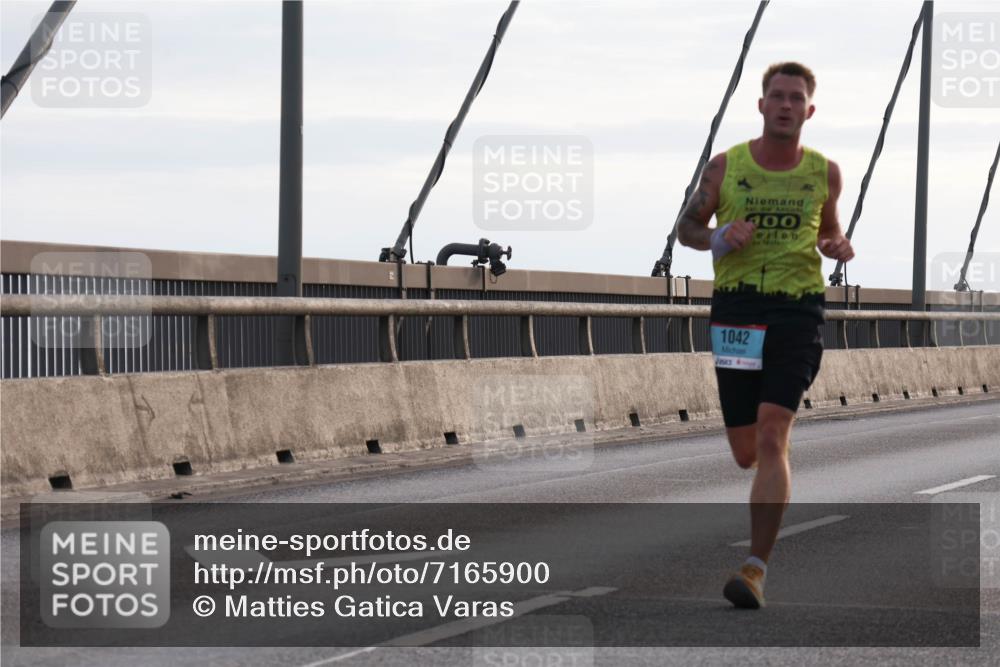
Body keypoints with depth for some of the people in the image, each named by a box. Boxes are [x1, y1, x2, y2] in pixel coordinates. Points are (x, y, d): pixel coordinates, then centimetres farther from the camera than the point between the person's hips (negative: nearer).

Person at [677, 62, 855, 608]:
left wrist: (837, 247, 0)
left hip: (798, 307, -1)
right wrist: (719, 239, -10)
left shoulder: (824, 173, 6)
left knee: (771, 440, -16)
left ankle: (756, 568, -16)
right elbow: (687, 228, 12)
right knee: (745, 454, 6)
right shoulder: (725, 167, 3)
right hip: (736, 307, 1)